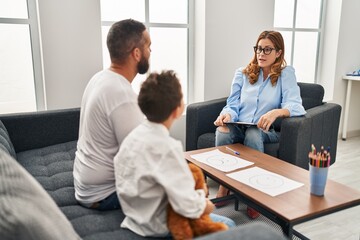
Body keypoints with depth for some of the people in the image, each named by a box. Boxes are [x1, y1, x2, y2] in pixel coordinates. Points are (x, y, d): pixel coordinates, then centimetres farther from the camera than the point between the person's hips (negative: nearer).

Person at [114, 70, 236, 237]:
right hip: (157, 226, -8)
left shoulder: (135, 134, -5)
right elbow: (188, 207, -31)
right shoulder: (167, 146, -30)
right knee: (228, 226, 6)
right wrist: (204, 204, -11)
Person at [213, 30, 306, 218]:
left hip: (266, 131, -2)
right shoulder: (242, 74, 14)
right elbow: (233, 105, 7)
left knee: (253, 134, -37)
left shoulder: (286, 74, 5)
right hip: (239, 127, 2)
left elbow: (295, 105, -11)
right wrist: (227, 115, -19)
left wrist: (276, 112, -34)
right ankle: (224, 186, -17)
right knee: (222, 131, -32)